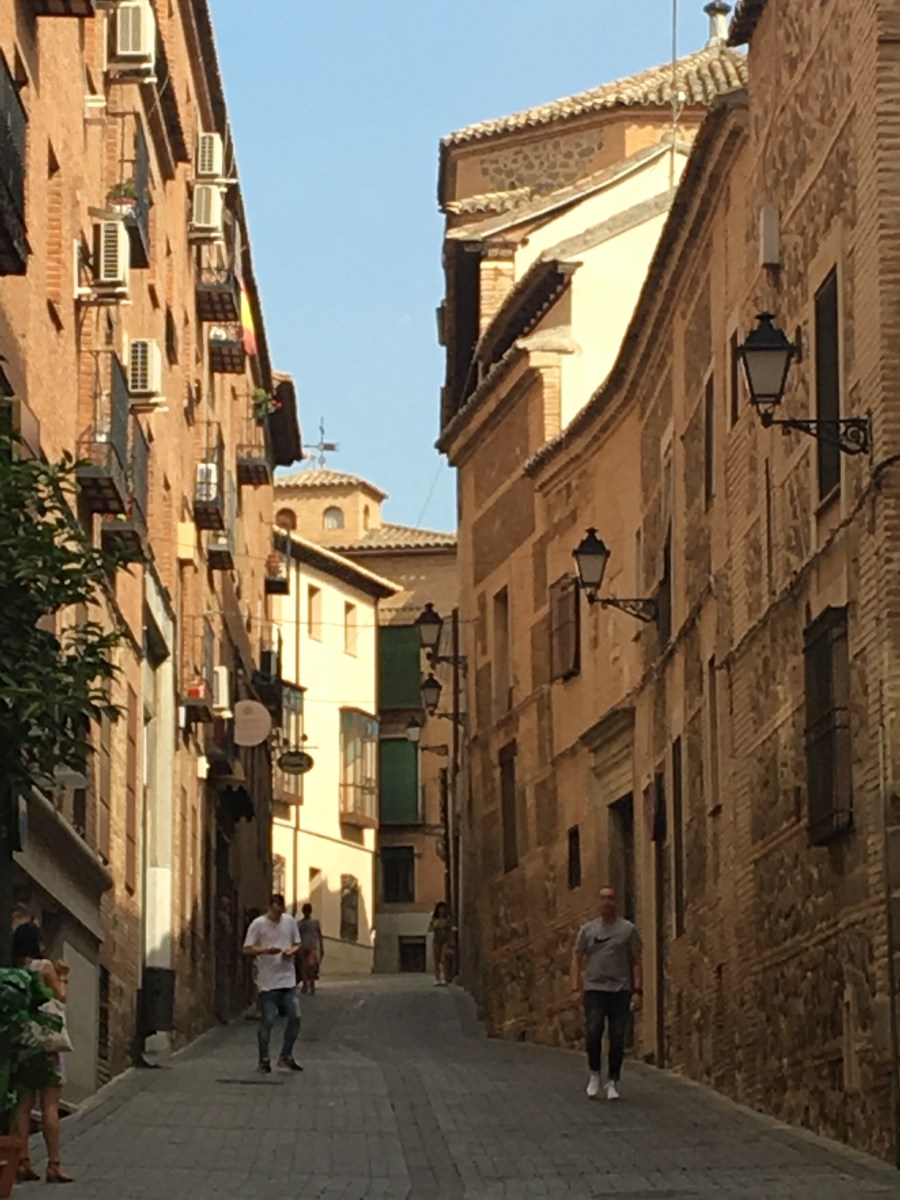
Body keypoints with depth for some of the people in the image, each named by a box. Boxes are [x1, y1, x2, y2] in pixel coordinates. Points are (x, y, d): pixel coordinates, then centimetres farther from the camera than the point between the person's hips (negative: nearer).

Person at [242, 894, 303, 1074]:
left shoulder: (290, 921, 7)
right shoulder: (258, 924, -6)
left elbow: (297, 944, 16)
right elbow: (247, 949, -7)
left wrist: (291, 951, -7)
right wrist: (266, 950, -22)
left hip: (288, 979, 4)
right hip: (267, 982, -4)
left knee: (295, 1018, 1)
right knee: (267, 1021, 0)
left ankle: (286, 1057, 16)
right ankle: (264, 1060, 13)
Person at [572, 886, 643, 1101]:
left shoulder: (628, 929, 5)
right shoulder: (588, 930, 9)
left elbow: (637, 962, 3)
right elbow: (577, 959, 11)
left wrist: (638, 991, -6)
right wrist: (575, 986, -1)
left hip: (620, 990, 0)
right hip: (594, 989, 0)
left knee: (617, 1038, -2)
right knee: (593, 1032, -15)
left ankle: (613, 1082, 8)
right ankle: (594, 1074, 4)